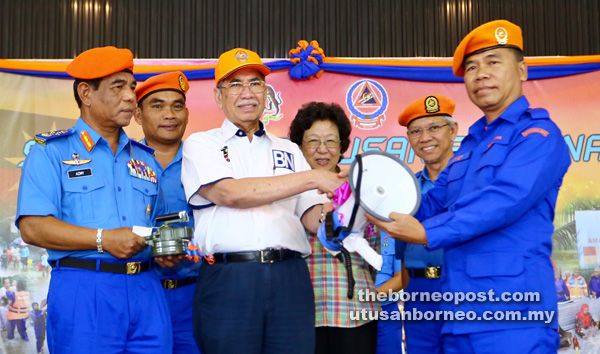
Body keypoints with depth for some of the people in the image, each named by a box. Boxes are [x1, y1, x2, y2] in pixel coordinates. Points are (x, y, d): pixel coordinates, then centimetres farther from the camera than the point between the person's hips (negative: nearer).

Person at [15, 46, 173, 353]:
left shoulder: (146, 159, 19)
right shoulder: (50, 152, 3)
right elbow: (32, 227, -9)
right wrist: (104, 239, -17)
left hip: (146, 291, 5)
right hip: (83, 292, -4)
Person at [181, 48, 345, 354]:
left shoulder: (289, 151, 20)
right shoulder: (201, 144, 9)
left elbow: (311, 217, 13)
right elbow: (230, 193, -10)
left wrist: (338, 209, -12)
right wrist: (313, 178, -11)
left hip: (290, 280, 3)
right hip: (228, 280, -3)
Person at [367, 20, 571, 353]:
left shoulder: (538, 134, -6)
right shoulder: (470, 145, 21)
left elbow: (504, 200, -21)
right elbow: (433, 204, 22)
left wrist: (427, 234, -25)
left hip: (512, 314, -8)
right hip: (460, 313, 8)